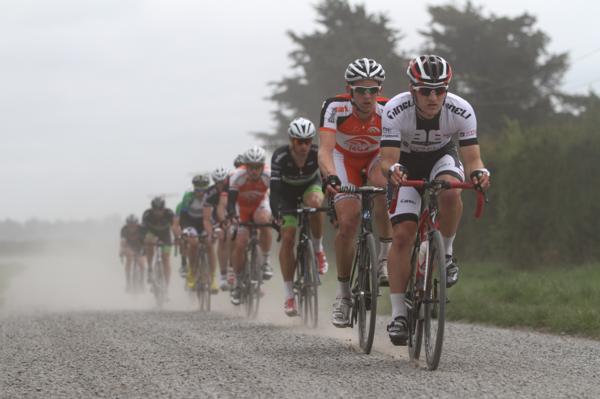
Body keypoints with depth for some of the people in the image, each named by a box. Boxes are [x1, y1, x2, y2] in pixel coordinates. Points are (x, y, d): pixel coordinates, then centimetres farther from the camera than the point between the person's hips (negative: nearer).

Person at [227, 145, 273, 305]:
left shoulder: (269, 176, -28)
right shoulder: (238, 177, -30)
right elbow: (231, 201, -29)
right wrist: (232, 216, -48)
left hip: (260, 205, 0)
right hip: (242, 208, 0)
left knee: (264, 221, -35)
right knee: (239, 244, -10)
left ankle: (265, 261, -20)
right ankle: (237, 282, 9)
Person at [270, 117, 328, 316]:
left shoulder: (318, 154, -27)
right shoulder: (280, 156, -30)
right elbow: (274, 188, -34)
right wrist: (276, 214, -47)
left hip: (310, 187, 0)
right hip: (288, 193, 0)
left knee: (315, 202, -36)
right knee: (287, 238, -13)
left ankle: (318, 249, -12)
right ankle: (289, 296, -6)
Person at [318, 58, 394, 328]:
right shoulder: (335, 108, -31)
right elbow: (325, 150, -40)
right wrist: (330, 177, -59)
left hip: (377, 158, 0)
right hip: (344, 159, 0)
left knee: (385, 186, -36)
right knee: (348, 223, -16)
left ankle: (385, 257, -19)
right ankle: (343, 292, 2)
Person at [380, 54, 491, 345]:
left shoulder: (461, 111, -28)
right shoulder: (395, 111, -31)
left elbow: (473, 159, -29)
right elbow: (388, 159, -34)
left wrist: (479, 173, -52)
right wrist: (392, 170, -57)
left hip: (442, 157, 1)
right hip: (407, 163, 0)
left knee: (450, 191, -36)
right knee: (402, 235, -15)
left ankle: (445, 254, -10)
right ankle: (398, 315, -9)